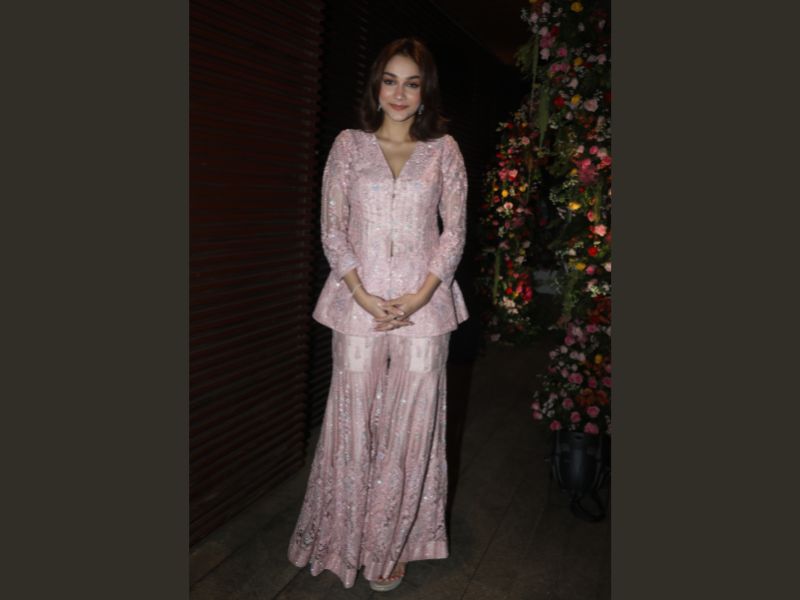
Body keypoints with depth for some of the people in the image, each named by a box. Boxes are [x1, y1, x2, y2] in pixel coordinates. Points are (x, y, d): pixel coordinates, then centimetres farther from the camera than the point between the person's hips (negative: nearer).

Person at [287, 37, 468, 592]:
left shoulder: (444, 149, 6)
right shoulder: (349, 145, 6)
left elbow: (455, 232, 2)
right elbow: (332, 229, 1)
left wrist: (419, 296, -10)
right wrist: (363, 296, -11)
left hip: (423, 302, 0)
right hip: (359, 300, 0)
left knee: (411, 421, 4)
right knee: (354, 416, 6)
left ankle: (391, 546, 24)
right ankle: (345, 535, 29)